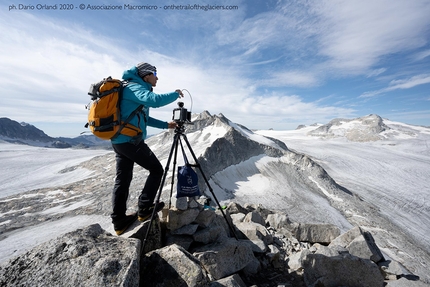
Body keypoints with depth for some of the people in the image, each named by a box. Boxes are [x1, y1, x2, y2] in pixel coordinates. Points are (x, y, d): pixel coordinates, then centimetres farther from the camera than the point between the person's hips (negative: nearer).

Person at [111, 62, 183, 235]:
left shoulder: (134, 87, 23)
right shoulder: (135, 87, -8)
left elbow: (143, 118, 25)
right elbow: (155, 100, -30)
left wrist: (166, 125, 18)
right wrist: (175, 94, -12)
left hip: (119, 141, 10)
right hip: (131, 140, -10)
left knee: (122, 179, 11)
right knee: (157, 170, 3)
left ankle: (119, 221, 20)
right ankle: (144, 209, 10)